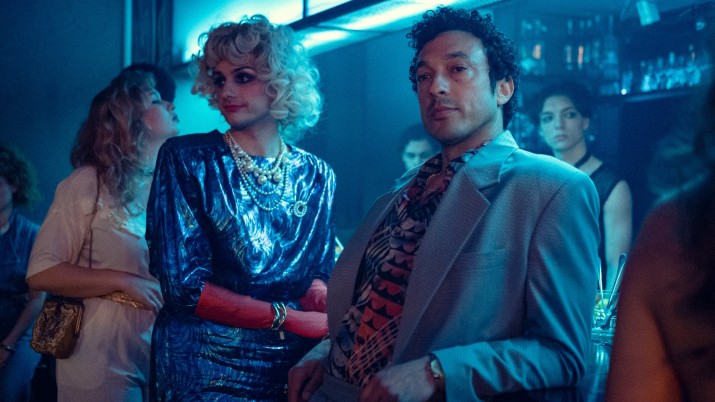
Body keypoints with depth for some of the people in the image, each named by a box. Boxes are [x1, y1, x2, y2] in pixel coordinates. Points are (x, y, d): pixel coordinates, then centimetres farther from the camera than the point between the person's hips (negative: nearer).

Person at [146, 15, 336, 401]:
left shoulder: (317, 177, 3)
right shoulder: (186, 160, -7)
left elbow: (318, 280, 4)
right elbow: (183, 284, -13)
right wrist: (287, 318, -17)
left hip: (293, 367, 3)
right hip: (205, 369, -3)